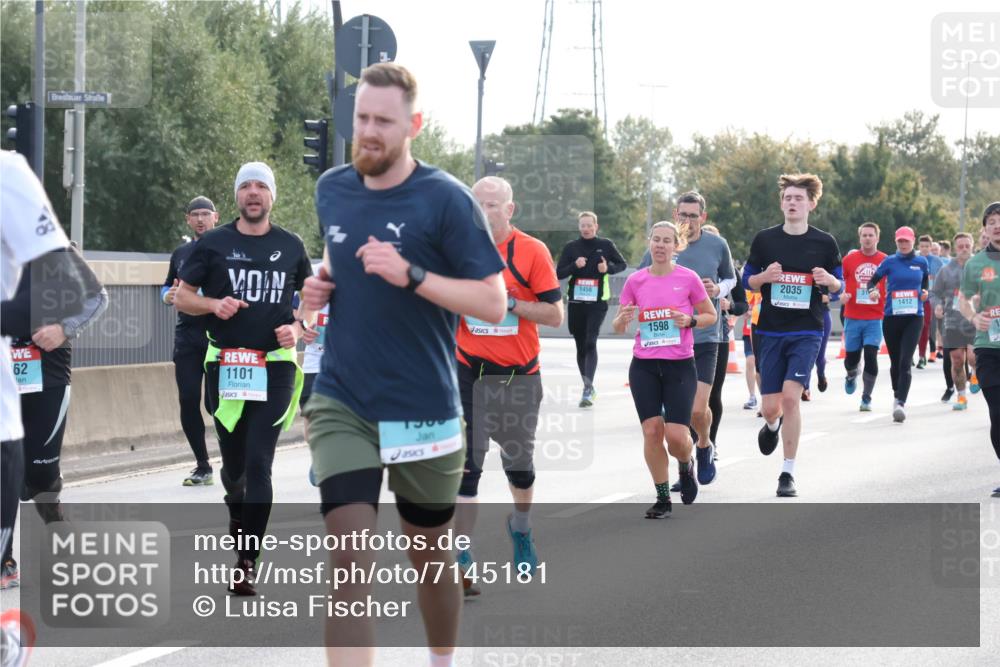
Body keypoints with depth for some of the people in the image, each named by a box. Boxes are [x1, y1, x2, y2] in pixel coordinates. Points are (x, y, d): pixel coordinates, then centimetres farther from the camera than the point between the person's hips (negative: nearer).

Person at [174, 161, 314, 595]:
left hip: (275, 368, -1)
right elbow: (181, 297, 7)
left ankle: (247, 563, -9)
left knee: (259, 462, -11)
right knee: (233, 461, 9)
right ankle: (237, 511, 44)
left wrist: (298, 327, -3)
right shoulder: (214, 244, 4)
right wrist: (213, 305, -12)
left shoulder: (290, 246, 7)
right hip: (225, 365, 1)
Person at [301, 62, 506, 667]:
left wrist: (411, 275, -26)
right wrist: (318, 283, 2)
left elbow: (494, 303, -14)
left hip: (424, 411, -2)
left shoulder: (446, 199, -12)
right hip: (342, 404, 2)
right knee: (350, 554, -14)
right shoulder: (332, 190, 3)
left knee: (430, 555, 15)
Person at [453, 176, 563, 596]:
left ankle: (521, 531, 43)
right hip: (468, 373, 0)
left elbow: (554, 314, -7)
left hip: (519, 375, 0)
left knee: (519, 464, 16)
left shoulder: (533, 252, -6)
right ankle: (461, 561, -8)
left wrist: (511, 303, -18)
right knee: (465, 466, -8)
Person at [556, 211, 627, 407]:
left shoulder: (605, 245, 1)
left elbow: (622, 264, 12)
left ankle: (588, 388, -25)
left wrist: (608, 268, -9)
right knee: (581, 346, 11)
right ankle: (588, 387, 26)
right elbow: (559, 273, 2)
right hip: (576, 302, 3)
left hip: (597, 303, -3)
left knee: (590, 343, -18)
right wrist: (575, 265, -15)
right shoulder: (570, 247, 4)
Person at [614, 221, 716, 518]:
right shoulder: (635, 280, 2)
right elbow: (617, 327, 8)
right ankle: (663, 498, 9)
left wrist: (690, 320, -13)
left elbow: (711, 315, 6)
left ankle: (686, 465, 27)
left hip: (680, 366, -2)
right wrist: (624, 319, -14)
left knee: (677, 435, -10)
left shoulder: (688, 278, -4)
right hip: (644, 367, 2)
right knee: (652, 431, -4)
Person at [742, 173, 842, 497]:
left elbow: (839, 285, 10)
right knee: (770, 406, 1)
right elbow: (747, 279, 9)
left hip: (807, 332, -2)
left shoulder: (824, 242, 2)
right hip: (771, 332, 2)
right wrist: (765, 277, -13)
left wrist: (829, 281, -13)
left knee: (791, 396, -17)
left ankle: (788, 472, -7)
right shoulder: (764, 239, 3)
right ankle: (773, 424, 42)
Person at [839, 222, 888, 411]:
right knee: (851, 358, 6)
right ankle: (851, 375, 44)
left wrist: (879, 294, -13)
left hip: (875, 318, -1)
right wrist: (841, 295, -7)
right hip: (852, 317, 1)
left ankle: (866, 398, 2)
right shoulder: (849, 259, 4)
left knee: (871, 356, -11)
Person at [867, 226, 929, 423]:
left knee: (905, 361, -14)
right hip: (891, 317, 1)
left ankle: (901, 404, -22)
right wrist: (872, 291, -17)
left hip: (914, 317, -1)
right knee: (895, 361, 11)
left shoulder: (921, 262, 6)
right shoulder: (889, 262, 3)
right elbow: (873, 281, 5)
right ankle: (897, 396, 34)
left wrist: (925, 293, 0)